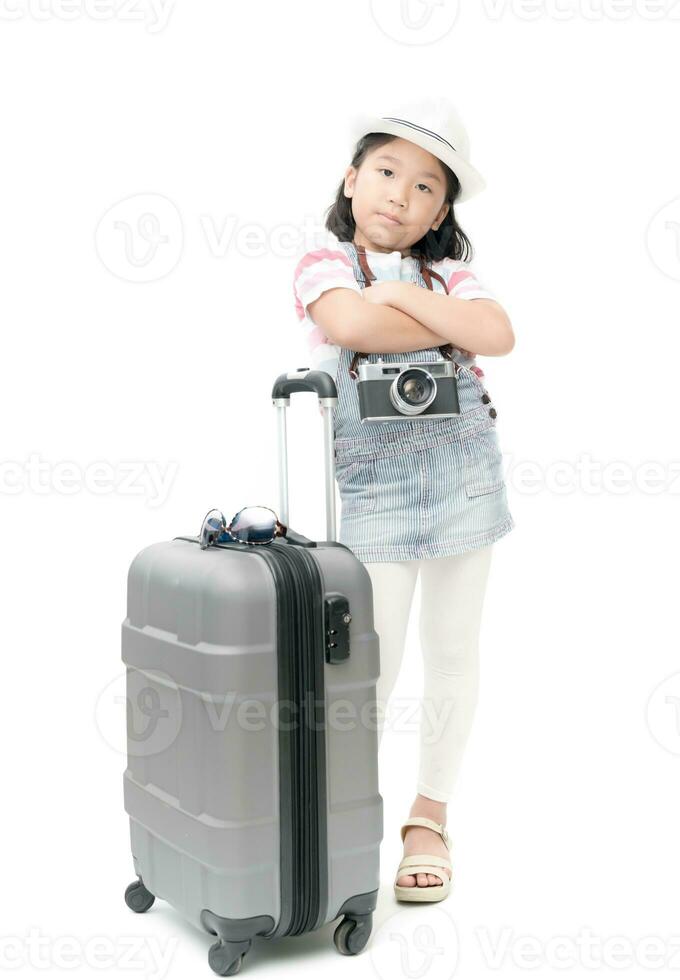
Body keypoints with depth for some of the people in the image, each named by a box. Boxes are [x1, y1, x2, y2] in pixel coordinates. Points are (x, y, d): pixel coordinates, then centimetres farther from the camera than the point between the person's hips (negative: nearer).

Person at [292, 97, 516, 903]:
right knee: (371, 662, 0)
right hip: (372, 486, -3)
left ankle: (430, 815, 27)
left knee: (452, 651, 10)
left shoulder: (449, 273, 8)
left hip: (462, 473, 3)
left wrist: (403, 293, -12)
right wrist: (452, 324, -11)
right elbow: (351, 322, -22)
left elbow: (497, 335, -13)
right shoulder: (325, 263, 1)